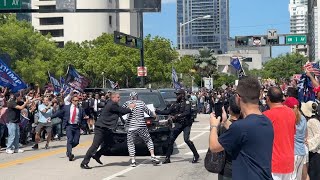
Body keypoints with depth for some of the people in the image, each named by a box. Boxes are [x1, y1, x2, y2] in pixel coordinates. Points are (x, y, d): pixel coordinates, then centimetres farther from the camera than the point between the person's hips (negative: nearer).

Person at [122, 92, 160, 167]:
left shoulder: (127, 103, 0)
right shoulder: (141, 103, 5)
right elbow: (148, 111, 12)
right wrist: (154, 115, 29)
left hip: (131, 127, -1)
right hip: (141, 126, 1)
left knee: (130, 143, 8)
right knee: (148, 140, 15)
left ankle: (133, 161, -1)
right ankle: (153, 156, 4)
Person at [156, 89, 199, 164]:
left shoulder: (186, 103, -7)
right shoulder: (175, 104, 12)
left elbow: (187, 112, -22)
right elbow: (167, 112, 13)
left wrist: (178, 115, -31)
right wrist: (157, 111, 8)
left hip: (186, 124, -6)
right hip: (178, 124, 6)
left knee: (186, 139, -19)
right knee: (171, 140, 2)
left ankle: (196, 155, -3)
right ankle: (167, 158, 11)